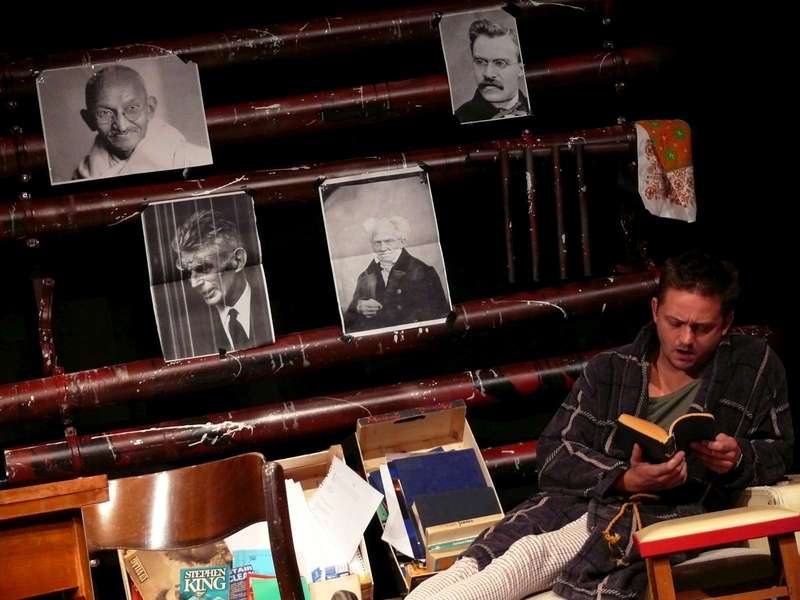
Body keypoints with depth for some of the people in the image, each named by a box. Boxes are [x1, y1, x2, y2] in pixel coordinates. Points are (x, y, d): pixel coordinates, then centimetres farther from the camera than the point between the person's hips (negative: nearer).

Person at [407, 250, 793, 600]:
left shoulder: (755, 366, 10)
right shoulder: (610, 370, 13)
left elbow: (780, 451, 16)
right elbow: (554, 452, 6)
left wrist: (738, 458, -8)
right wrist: (625, 479, -13)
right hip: (585, 496, 3)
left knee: (536, 553, -34)